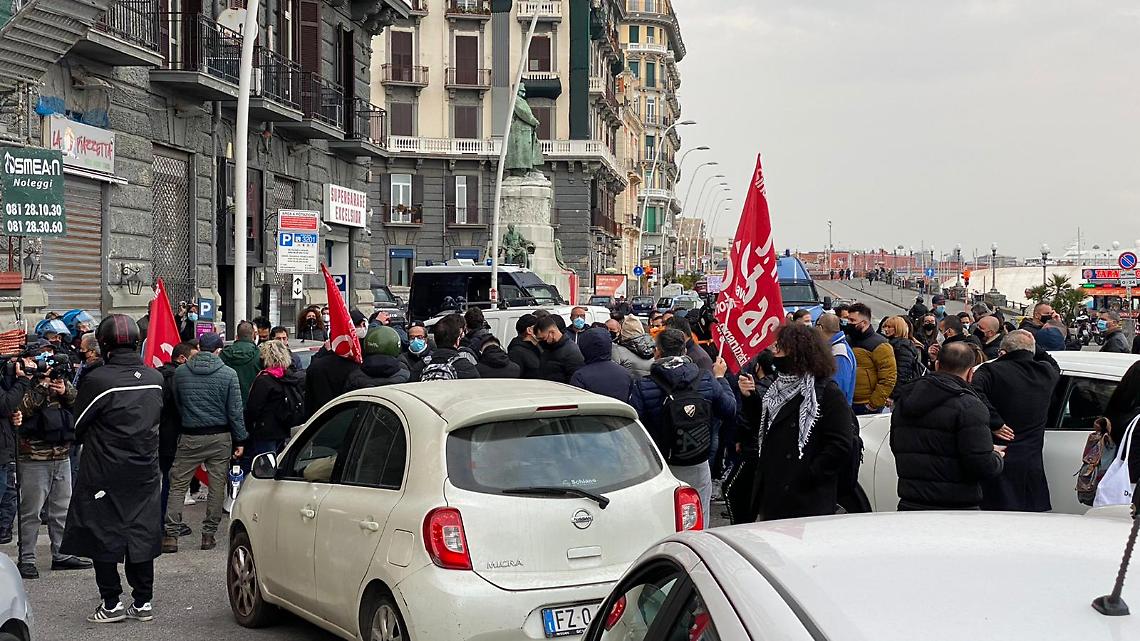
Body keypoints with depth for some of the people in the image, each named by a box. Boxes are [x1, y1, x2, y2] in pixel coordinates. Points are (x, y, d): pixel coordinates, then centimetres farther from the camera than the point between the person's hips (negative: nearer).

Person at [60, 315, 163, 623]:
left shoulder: (98, 379, -17)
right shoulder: (155, 378, -1)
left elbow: (78, 426, -3)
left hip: (105, 471, -5)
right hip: (145, 470, 5)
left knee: (103, 536, 7)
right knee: (141, 534, 11)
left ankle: (111, 603, 10)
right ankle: (143, 602, 16)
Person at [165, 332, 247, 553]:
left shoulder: (180, 372, 0)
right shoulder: (228, 374, -6)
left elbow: (176, 404, 9)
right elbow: (235, 411, -4)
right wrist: (239, 440, 3)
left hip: (189, 437, 1)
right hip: (220, 437, -1)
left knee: (177, 485, 6)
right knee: (217, 486, 8)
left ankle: (171, 535, 0)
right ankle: (209, 534, 11)